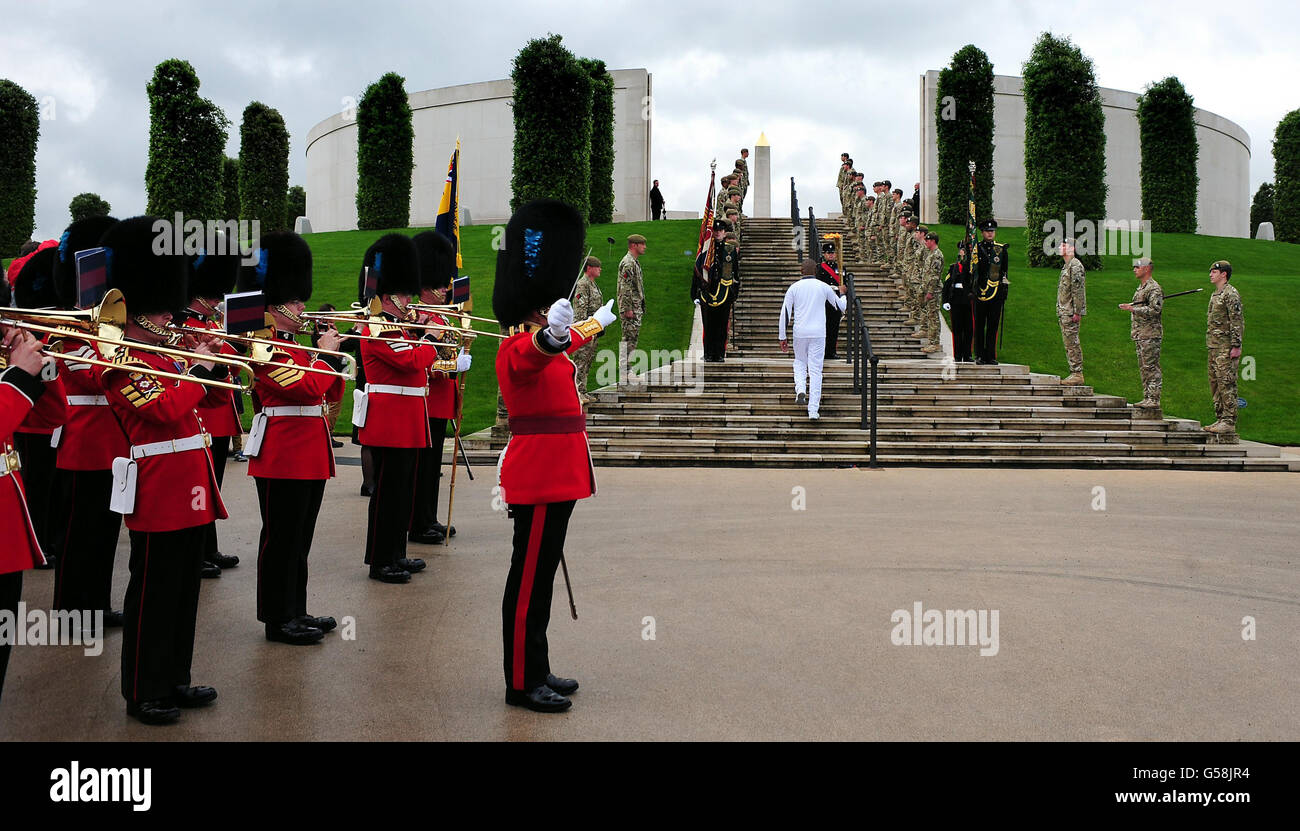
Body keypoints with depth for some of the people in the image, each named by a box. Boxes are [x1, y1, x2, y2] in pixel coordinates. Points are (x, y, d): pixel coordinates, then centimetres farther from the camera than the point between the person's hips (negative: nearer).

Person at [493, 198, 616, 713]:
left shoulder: (542, 344, 15)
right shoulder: (518, 350, -17)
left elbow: (567, 340, 40)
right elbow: (534, 354, -43)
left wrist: (597, 323, 59)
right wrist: (550, 336, -66)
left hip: (552, 474, 11)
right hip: (542, 476, -11)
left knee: (540, 574, 15)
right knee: (530, 579, -4)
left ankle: (536, 671, 25)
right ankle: (522, 684, 4)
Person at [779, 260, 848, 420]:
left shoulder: (794, 288, 2)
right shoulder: (824, 287, 4)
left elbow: (784, 313, -1)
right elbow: (841, 307, 15)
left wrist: (783, 337, 5)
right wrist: (842, 293, 37)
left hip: (799, 332, 0)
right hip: (818, 333, 0)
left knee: (799, 362, 24)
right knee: (815, 369, 1)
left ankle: (800, 389, -2)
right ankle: (813, 410, -3)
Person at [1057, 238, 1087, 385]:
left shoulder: (1075, 265, -12)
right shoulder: (1066, 266, 19)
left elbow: (1078, 290, -18)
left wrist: (1077, 312, -22)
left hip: (1071, 312, -10)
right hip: (1063, 312, 10)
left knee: (1072, 343, -9)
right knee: (1069, 344, 11)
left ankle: (1077, 374, -8)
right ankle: (1074, 373, 15)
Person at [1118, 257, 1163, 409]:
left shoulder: (1154, 288, -11)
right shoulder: (1140, 288, 19)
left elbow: (1154, 310, -21)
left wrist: (1133, 309, -24)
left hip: (1150, 334, -10)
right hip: (1139, 334, 10)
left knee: (1151, 367, -9)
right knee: (1143, 367, 11)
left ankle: (1154, 399, -8)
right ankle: (1147, 398, 15)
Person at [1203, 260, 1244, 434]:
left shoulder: (1231, 293, -10)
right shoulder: (1215, 294, 19)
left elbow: (1238, 322, -15)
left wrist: (1236, 346, -20)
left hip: (1226, 347, -10)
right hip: (1214, 348, 10)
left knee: (1227, 384, -9)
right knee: (1215, 384, 11)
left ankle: (1229, 422, -9)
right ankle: (1220, 419, 16)